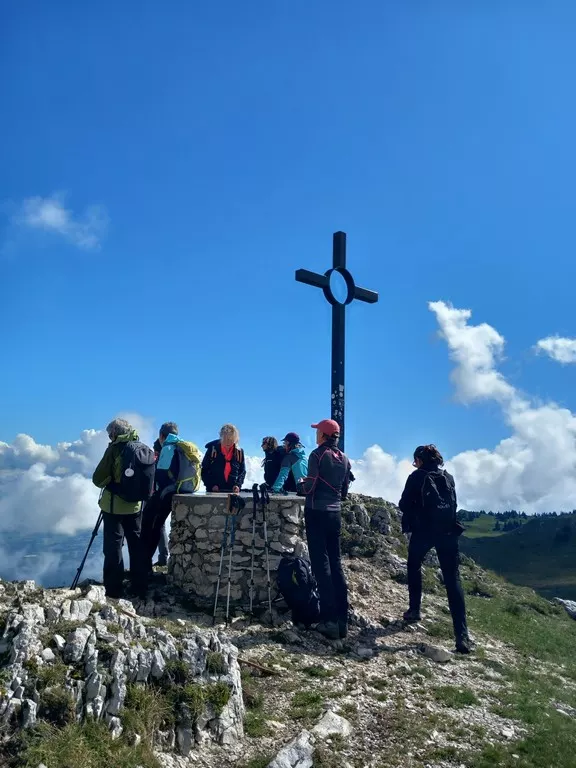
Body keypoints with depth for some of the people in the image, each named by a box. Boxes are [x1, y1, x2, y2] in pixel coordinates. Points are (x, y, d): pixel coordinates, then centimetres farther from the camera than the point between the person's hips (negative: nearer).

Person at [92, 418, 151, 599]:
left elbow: (98, 479, -9)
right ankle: (140, 588, 18)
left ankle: (114, 590, 4)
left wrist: (109, 482, 10)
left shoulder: (115, 448, -10)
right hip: (135, 505, 5)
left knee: (113, 546, 3)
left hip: (114, 505, -5)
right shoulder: (145, 448, 4)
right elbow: (149, 478, 10)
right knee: (136, 545, 13)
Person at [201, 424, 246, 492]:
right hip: (214, 492, -2)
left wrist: (238, 485, -5)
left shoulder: (239, 452, 4)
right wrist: (211, 485, -11)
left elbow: (242, 471, 12)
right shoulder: (213, 449, -2)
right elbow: (204, 470, 1)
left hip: (232, 491, 2)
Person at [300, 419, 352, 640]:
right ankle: (342, 620, 12)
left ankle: (330, 621, -3)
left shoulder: (317, 455, -11)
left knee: (321, 564, -2)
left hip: (317, 512, -6)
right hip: (335, 513, 6)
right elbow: (344, 491, 12)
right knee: (336, 563, 10)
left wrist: (300, 485, 6)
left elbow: (310, 487, -14)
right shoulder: (344, 458, 8)